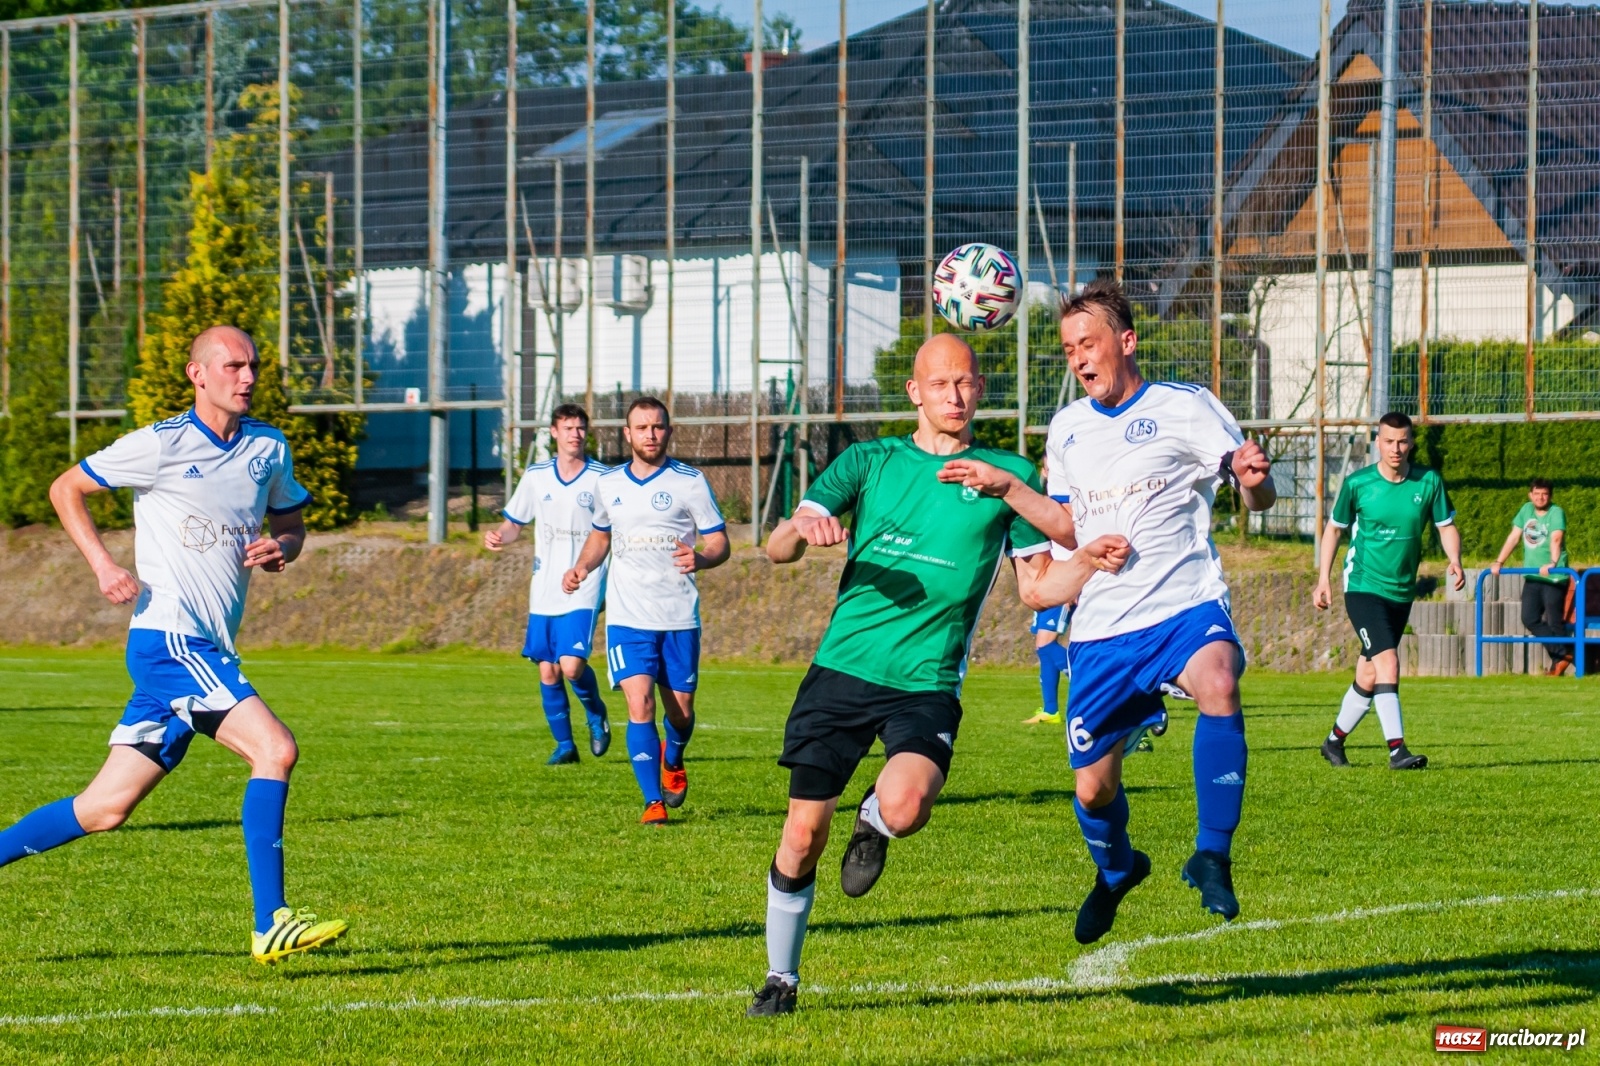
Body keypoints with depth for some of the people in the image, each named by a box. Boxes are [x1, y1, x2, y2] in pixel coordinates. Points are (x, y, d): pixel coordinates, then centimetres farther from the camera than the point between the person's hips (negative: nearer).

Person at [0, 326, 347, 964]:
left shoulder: (269, 450, 12)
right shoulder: (162, 446, -5)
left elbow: (292, 523, 26)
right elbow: (66, 489, 5)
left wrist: (280, 548, 2)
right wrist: (103, 565, -8)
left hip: (208, 649, 7)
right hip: (169, 639, -7)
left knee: (107, 808, 7)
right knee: (275, 749, -21)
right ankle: (271, 925, -20)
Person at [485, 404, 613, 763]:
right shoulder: (535, 476, 5)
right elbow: (514, 523, 13)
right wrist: (497, 537, -9)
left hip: (584, 590, -4)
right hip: (544, 591, 4)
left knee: (571, 665, -17)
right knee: (547, 672, 4)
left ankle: (596, 713, 14)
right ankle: (564, 744, 19)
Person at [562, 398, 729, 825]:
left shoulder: (690, 482, -2)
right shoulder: (607, 484, 9)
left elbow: (720, 543, -2)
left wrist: (700, 559, -25)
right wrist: (583, 567, 5)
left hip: (679, 617, -1)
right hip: (627, 617, 1)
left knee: (680, 709, 8)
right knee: (640, 705, -14)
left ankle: (672, 761, 43)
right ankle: (653, 801, -8)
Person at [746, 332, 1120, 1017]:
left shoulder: (1009, 474, 7)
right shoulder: (870, 461, 8)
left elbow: (1038, 588, 5)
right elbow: (776, 548, 2)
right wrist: (803, 529, -21)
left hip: (928, 685, -1)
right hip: (842, 670, 1)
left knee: (905, 806, -29)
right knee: (802, 836, 0)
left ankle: (874, 822, 8)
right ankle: (781, 980, 21)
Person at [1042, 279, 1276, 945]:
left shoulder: (1185, 407, -3)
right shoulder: (1067, 427, 12)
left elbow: (1257, 498, -7)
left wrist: (1254, 479, -30)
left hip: (1185, 608, -5)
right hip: (1100, 629, 5)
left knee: (1219, 685, -38)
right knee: (1092, 787, 7)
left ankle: (1212, 857, -27)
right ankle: (1116, 871, 41)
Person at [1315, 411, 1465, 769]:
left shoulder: (1429, 482, -1)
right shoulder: (1357, 483, -6)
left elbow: (1447, 526, 7)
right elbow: (1334, 528, 6)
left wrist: (1455, 561, -13)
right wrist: (1324, 578, 3)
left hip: (1402, 592, 4)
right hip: (1363, 588, -4)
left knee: (1369, 678, 11)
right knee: (1388, 663, -20)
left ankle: (1335, 741, 30)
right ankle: (1397, 750, -22)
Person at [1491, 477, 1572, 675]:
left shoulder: (1556, 512, -10)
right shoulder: (1526, 510, 9)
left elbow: (1556, 539, -26)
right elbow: (1514, 537, 12)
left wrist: (1552, 563, -42)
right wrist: (1499, 562, 4)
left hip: (1554, 577, -7)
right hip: (1532, 577, 7)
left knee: (1554, 622, -4)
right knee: (1530, 620, 4)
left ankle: (1558, 662, 8)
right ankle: (1563, 653, 12)